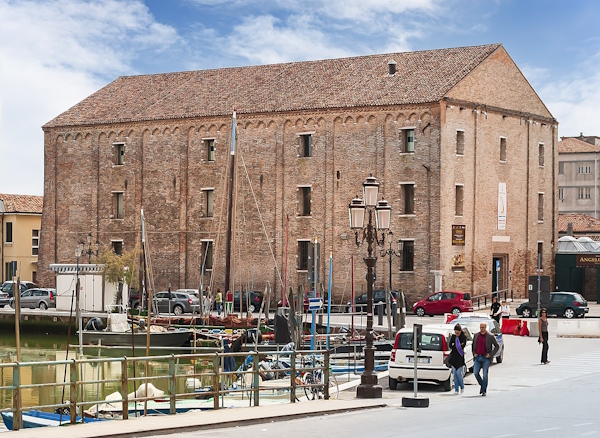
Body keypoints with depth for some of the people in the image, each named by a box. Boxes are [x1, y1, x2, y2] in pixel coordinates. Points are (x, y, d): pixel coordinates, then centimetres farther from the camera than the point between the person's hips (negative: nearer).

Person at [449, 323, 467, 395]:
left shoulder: (463, 337, -4)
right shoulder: (453, 336, 7)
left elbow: (462, 346, -11)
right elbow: (450, 346, 2)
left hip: (460, 358, -4)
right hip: (453, 357, 4)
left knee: (459, 373, -7)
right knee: (455, 373, 3)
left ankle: (462, 386, 18)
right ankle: (456, 390, 8)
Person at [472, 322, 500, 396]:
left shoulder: (490, 336, -3)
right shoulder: (476, 335, 9)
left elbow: (497, 346, 3)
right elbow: (473, 345, 24)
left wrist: (491, 354, -4)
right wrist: (474, 353, 10)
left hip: (486, 358, -3)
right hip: (478, 357, 3)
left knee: (485, 374, -5)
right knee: (475, 373, -7)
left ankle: (484, 391, 3)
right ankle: (482, 385, 18)